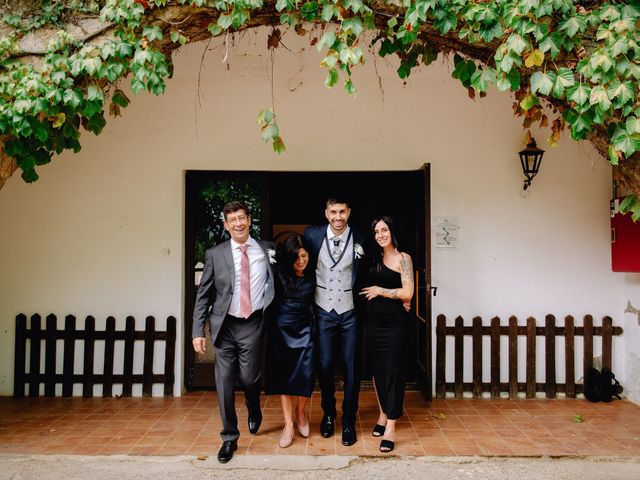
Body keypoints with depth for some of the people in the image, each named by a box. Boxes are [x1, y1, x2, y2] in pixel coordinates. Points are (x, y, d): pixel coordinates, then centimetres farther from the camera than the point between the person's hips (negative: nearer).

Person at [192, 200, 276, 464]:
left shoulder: (268, 250, 2)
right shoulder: (215, 254, 1)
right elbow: (203, 295, 2)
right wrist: (198, 331, -2)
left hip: (253, 324, 0)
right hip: (225, 324, 1)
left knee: (248, 377, 1)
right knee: (225, 381, 3)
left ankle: (254, 412, 37)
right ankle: (229, 437, 20)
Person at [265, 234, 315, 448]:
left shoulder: (312, 276, 0)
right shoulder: (278, 273, -6)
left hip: (305, 328, 1)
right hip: (281, 328, -1)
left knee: (305, 374, -5)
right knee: (283, 375, 4)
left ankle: (300, 413, 25)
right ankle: (288, 424, 14)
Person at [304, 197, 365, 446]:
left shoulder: (359, 240, -6)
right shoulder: (312, 234, -4)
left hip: (350, 313, -1)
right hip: (323, 311, 1)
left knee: (351, 369, 4)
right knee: (325, 366, 6)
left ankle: (348, 421, 20)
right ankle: (328, 414, 28)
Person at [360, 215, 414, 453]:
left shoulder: (403, 258, -4)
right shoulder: (374, 258, 12)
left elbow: (407, 293, -11)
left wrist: (380, 291, -6)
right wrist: (394, 296, 0)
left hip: (395, 322, -5)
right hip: (374, 320, 5)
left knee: (392, 371, -4)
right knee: (377, 369, 10)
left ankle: (390, 427, -2)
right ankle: (383, 414, 26)